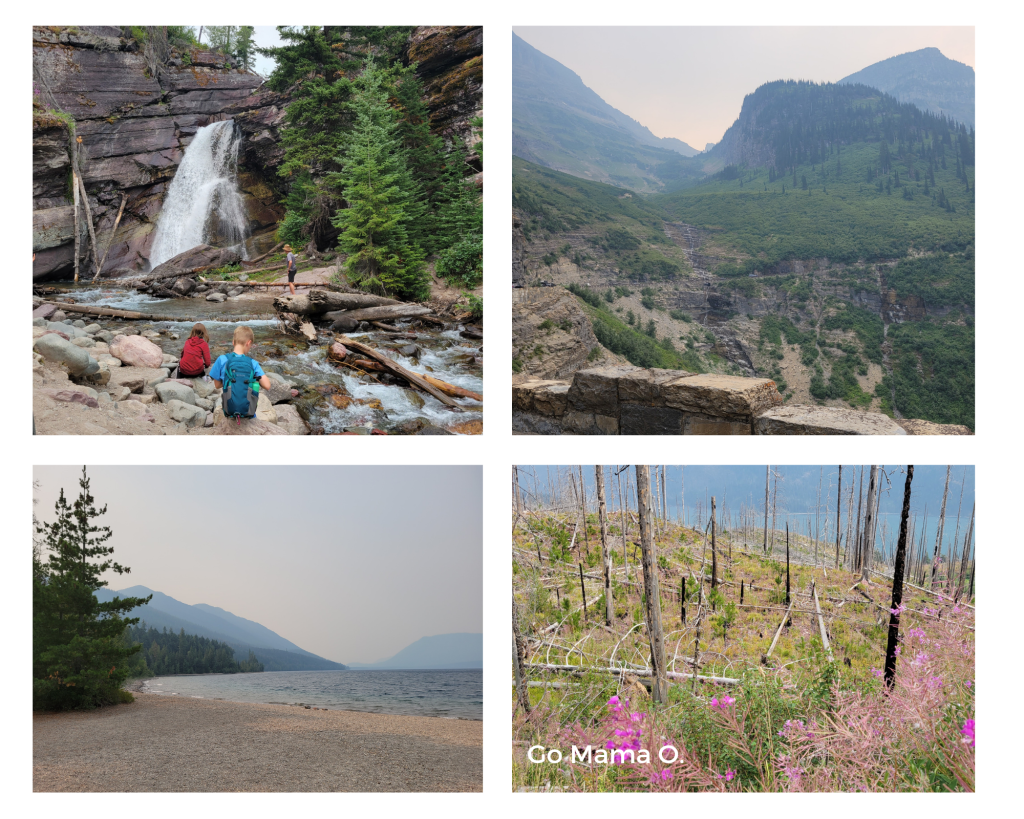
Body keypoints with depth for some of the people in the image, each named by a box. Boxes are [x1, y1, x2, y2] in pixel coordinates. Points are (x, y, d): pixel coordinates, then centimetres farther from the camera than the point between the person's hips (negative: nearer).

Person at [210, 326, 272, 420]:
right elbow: (267, 386, -11)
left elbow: (217, 385, 0)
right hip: (249, 412, -1)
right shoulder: (253, 363, -8)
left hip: (230, 410, 1)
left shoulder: (222, 360, -7)